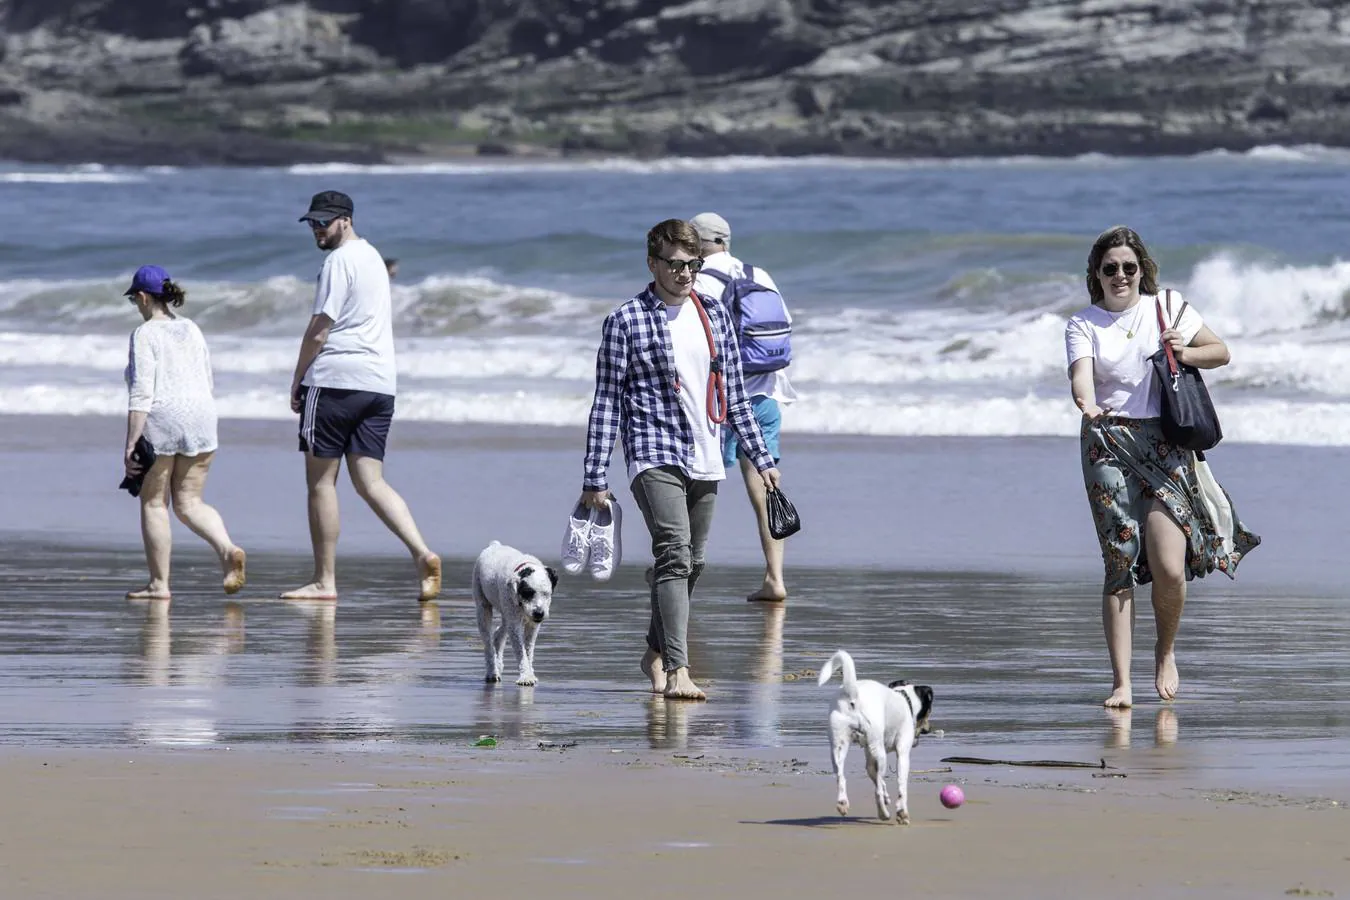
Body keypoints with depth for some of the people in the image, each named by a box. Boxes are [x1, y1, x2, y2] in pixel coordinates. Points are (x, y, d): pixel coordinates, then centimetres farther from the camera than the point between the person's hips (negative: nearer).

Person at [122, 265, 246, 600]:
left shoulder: (145, 334, -8)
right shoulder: (192, 330, 13)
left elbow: (141, 394, -15)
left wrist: (131, 443, -15)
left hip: (160, 422, -6)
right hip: (200, 421, 6)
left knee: (154, 503, 6)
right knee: (188, 503, 9)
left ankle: (159, 583, 6)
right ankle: (228, 550, -16)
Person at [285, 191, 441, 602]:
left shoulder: (339, 261, -9)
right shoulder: (373, 257, 20)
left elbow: (319, 331, -11)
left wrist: (297, 381, -2)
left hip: (335, 380, -8)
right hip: (380, 382, 8)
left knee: (321, 481, 0)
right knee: (370, 480, 2)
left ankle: (324, 580, 1)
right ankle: (422, 553, -18)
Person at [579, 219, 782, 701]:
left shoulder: (714, 315, 12)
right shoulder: (626, 321, -3)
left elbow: (734, 394, 18)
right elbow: (607, 401, -3)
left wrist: (761, 458, 15)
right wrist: (595, 478, -6)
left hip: (705, 460, 6)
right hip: (654, 456, -6)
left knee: (691, 562, 12)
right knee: (675, 553, -20)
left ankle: (656, 652, 32)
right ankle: (678, 671, -27)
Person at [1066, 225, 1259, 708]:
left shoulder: (1168, 307, 9)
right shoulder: (1083, 324, 6)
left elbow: (1221, 352, 15)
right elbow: (1081, 375, -11)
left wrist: (1184, 353, -6)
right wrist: (1087, 405, -33)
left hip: (1164, 441, 0)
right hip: (1109, 443, 0)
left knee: (1169, 567, -12)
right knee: (1120, 565, -6)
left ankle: (1166, 651, 17)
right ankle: (1121, 682, -5)